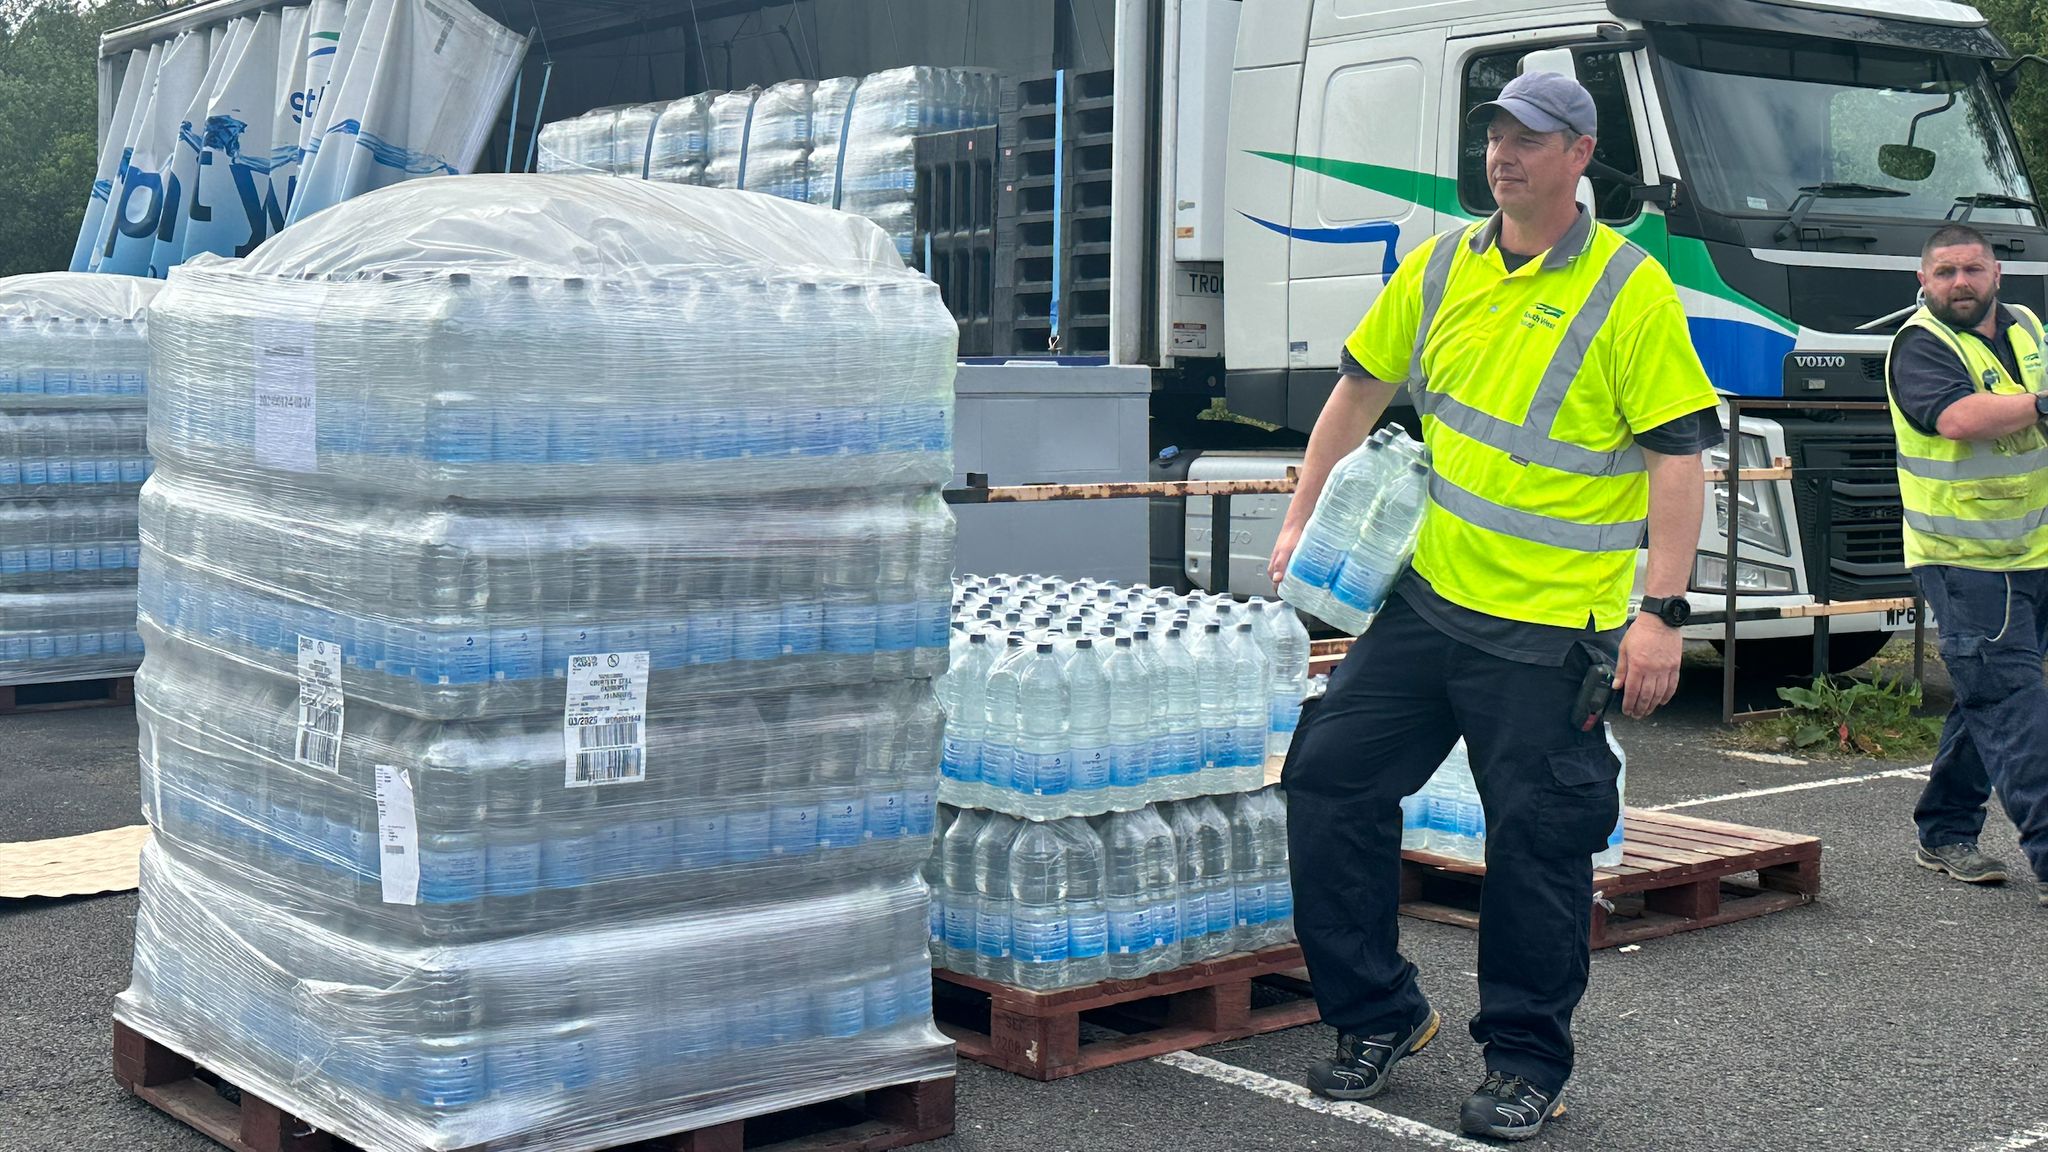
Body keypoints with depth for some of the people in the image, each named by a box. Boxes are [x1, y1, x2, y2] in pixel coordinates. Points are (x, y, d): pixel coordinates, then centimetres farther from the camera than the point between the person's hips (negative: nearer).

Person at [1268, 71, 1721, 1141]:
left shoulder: (1629, 288, -9)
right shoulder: (1442, 268, 8)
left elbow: (1680, 454, -11)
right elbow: (1360, 390, 20)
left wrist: (1662, 613, -18)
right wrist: (1301, 522, 15)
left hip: (1551, 629, -6)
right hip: (1428, 600, 6)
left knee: (1537, 843, 1)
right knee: (1328, 779, 6)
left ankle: (1527, 1062, 19)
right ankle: (1378, 1014, 22)